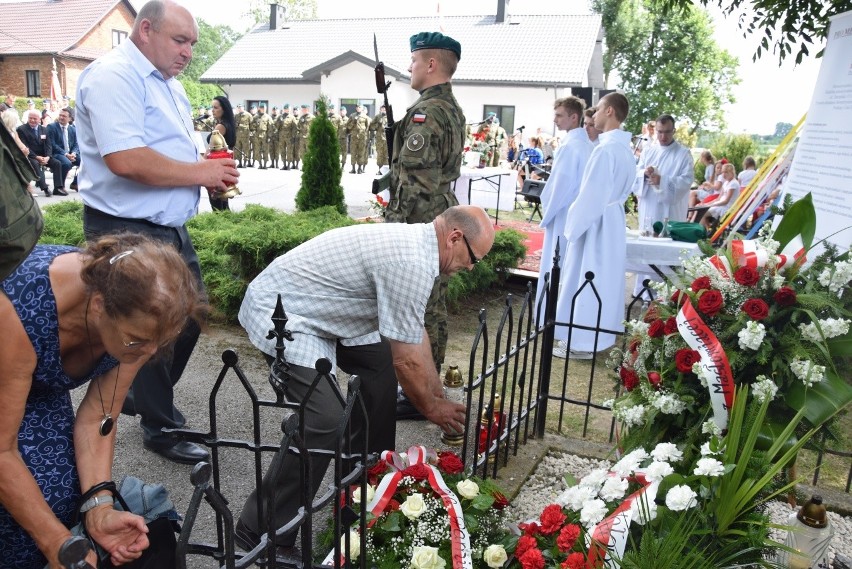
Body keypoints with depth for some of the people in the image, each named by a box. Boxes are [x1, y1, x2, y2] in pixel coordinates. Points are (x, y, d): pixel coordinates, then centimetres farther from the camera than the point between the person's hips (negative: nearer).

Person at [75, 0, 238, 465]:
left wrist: (213, 171, 3)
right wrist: (201, 172, -19)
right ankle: (161, 427, 22)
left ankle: (143, 398, 40)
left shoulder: (167, 83, 16)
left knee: (189, 318, 18)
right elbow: (125, 159, -29)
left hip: (170, 228, 10)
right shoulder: (113, 76, -16)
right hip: (128, 232, -10)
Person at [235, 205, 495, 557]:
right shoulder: (411, 262, -25)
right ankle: (262, 533, -4)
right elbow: (408, 359, -18)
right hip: (279, 312, -11)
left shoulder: (412, 241, 6)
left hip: (311, 307, 11)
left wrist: (440, 397, 15)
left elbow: (416, 336, 13)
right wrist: (432, 409, -1)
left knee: (380, 361, 14)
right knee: (325, 421, -20)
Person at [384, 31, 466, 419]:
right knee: (434, 307, 17)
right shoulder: (453, 110, 14)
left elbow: (413, 180, -22)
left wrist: (393, 227, -17)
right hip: (442, 220, 10)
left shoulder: (425, 113, -17)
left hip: (418, 225, -10)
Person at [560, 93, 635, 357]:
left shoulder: (606, 148, -21)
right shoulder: (625, 147, 10)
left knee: (586, 281, -2)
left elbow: (591, 194, -22)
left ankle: (583, 342, 6)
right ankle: (598, 336, 27)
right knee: (604, 279, 16)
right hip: (613, 220, 10)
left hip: (595, 222, -10)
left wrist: (572, 226, -14)